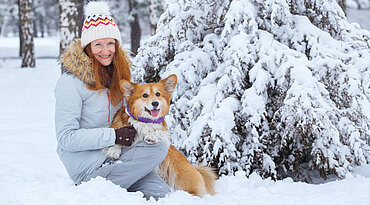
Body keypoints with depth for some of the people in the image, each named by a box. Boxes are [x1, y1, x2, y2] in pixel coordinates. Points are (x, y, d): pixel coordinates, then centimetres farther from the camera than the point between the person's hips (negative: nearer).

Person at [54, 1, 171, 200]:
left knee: (162, 193, -12)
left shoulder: (116, 73, 10)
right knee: (158, 148, -19)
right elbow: (66, 138, -17)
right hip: (85, 164, -7)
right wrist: (113, 136, -23)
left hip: (111, 156, 7)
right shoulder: (71, 81, -13)